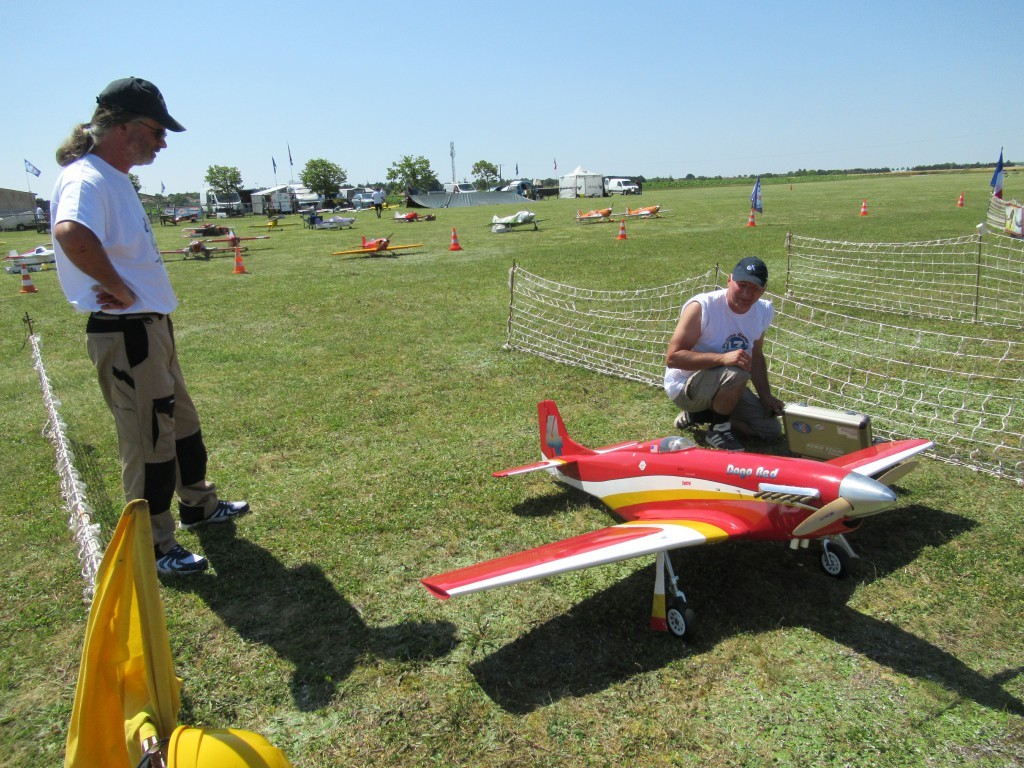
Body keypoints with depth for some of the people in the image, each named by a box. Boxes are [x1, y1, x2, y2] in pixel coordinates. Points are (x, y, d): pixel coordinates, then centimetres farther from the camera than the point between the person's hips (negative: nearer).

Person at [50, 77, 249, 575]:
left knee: (181, 424, 23)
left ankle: (198, 505, 43)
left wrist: (135, 293, 6)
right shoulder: (86, 178, -19)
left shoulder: (115, 178, 13)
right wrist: (121, 291, -27)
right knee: (148, 442, 1)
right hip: (125, 334, -10)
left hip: (151, 326, 10)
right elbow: (71, 234, -40)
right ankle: (154, 548, 17)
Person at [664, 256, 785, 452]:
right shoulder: (701, 307, -24)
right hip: (685, 386, -7)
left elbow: (756, 356, 12)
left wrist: (766, 397, 3)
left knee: (772, 429, 3)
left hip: (722, 384, 8)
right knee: (736, 372, -36)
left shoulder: (764, 310, -1)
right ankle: (718, 429, -10)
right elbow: (672, 357, -29)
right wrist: (722, 358, -39)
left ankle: (700, 415, 14)